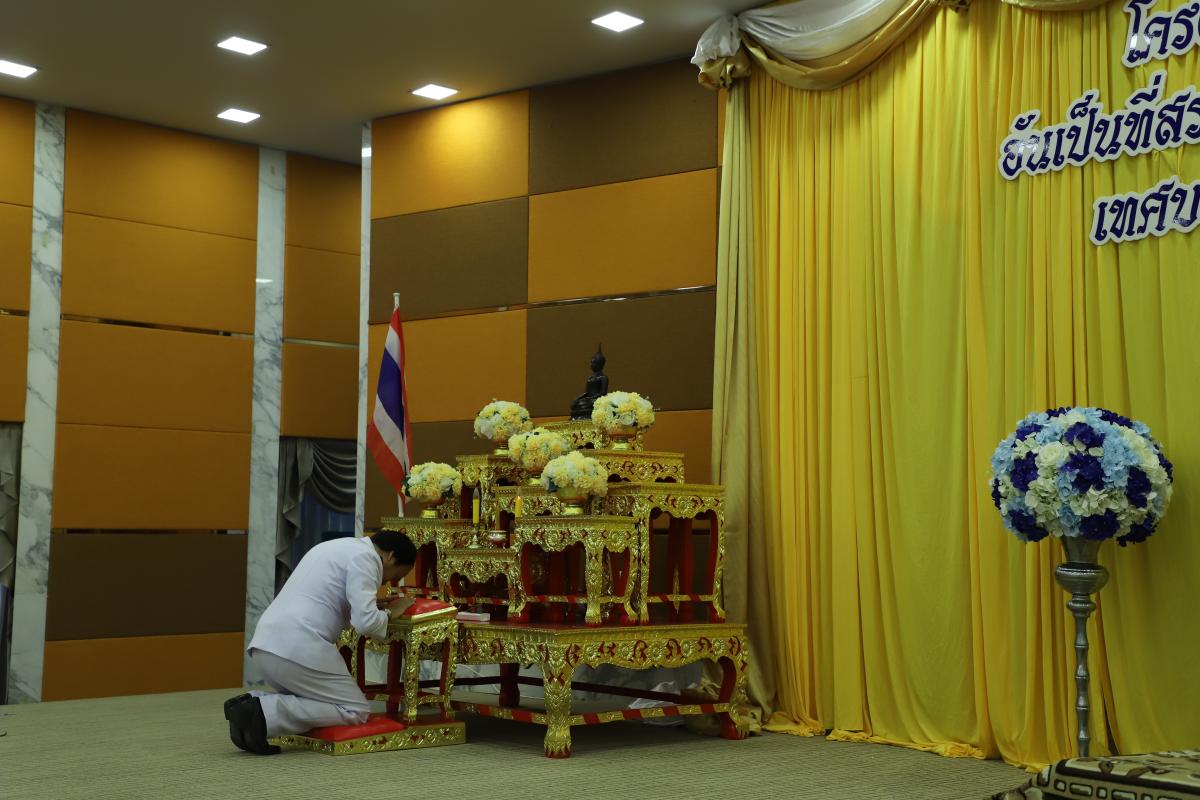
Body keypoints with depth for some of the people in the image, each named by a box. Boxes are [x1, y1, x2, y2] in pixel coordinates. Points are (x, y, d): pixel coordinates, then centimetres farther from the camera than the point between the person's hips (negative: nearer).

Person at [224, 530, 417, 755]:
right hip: (298, 648, -9)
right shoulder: (364, 556, -2)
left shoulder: (336, 548, 27)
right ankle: (266, 713, -12)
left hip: (264, 643, 9)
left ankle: (253, 703, 1)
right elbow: (365, 622, -12)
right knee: (356, 711, 1)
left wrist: (378, 607, 29)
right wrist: (389, 613, 9)